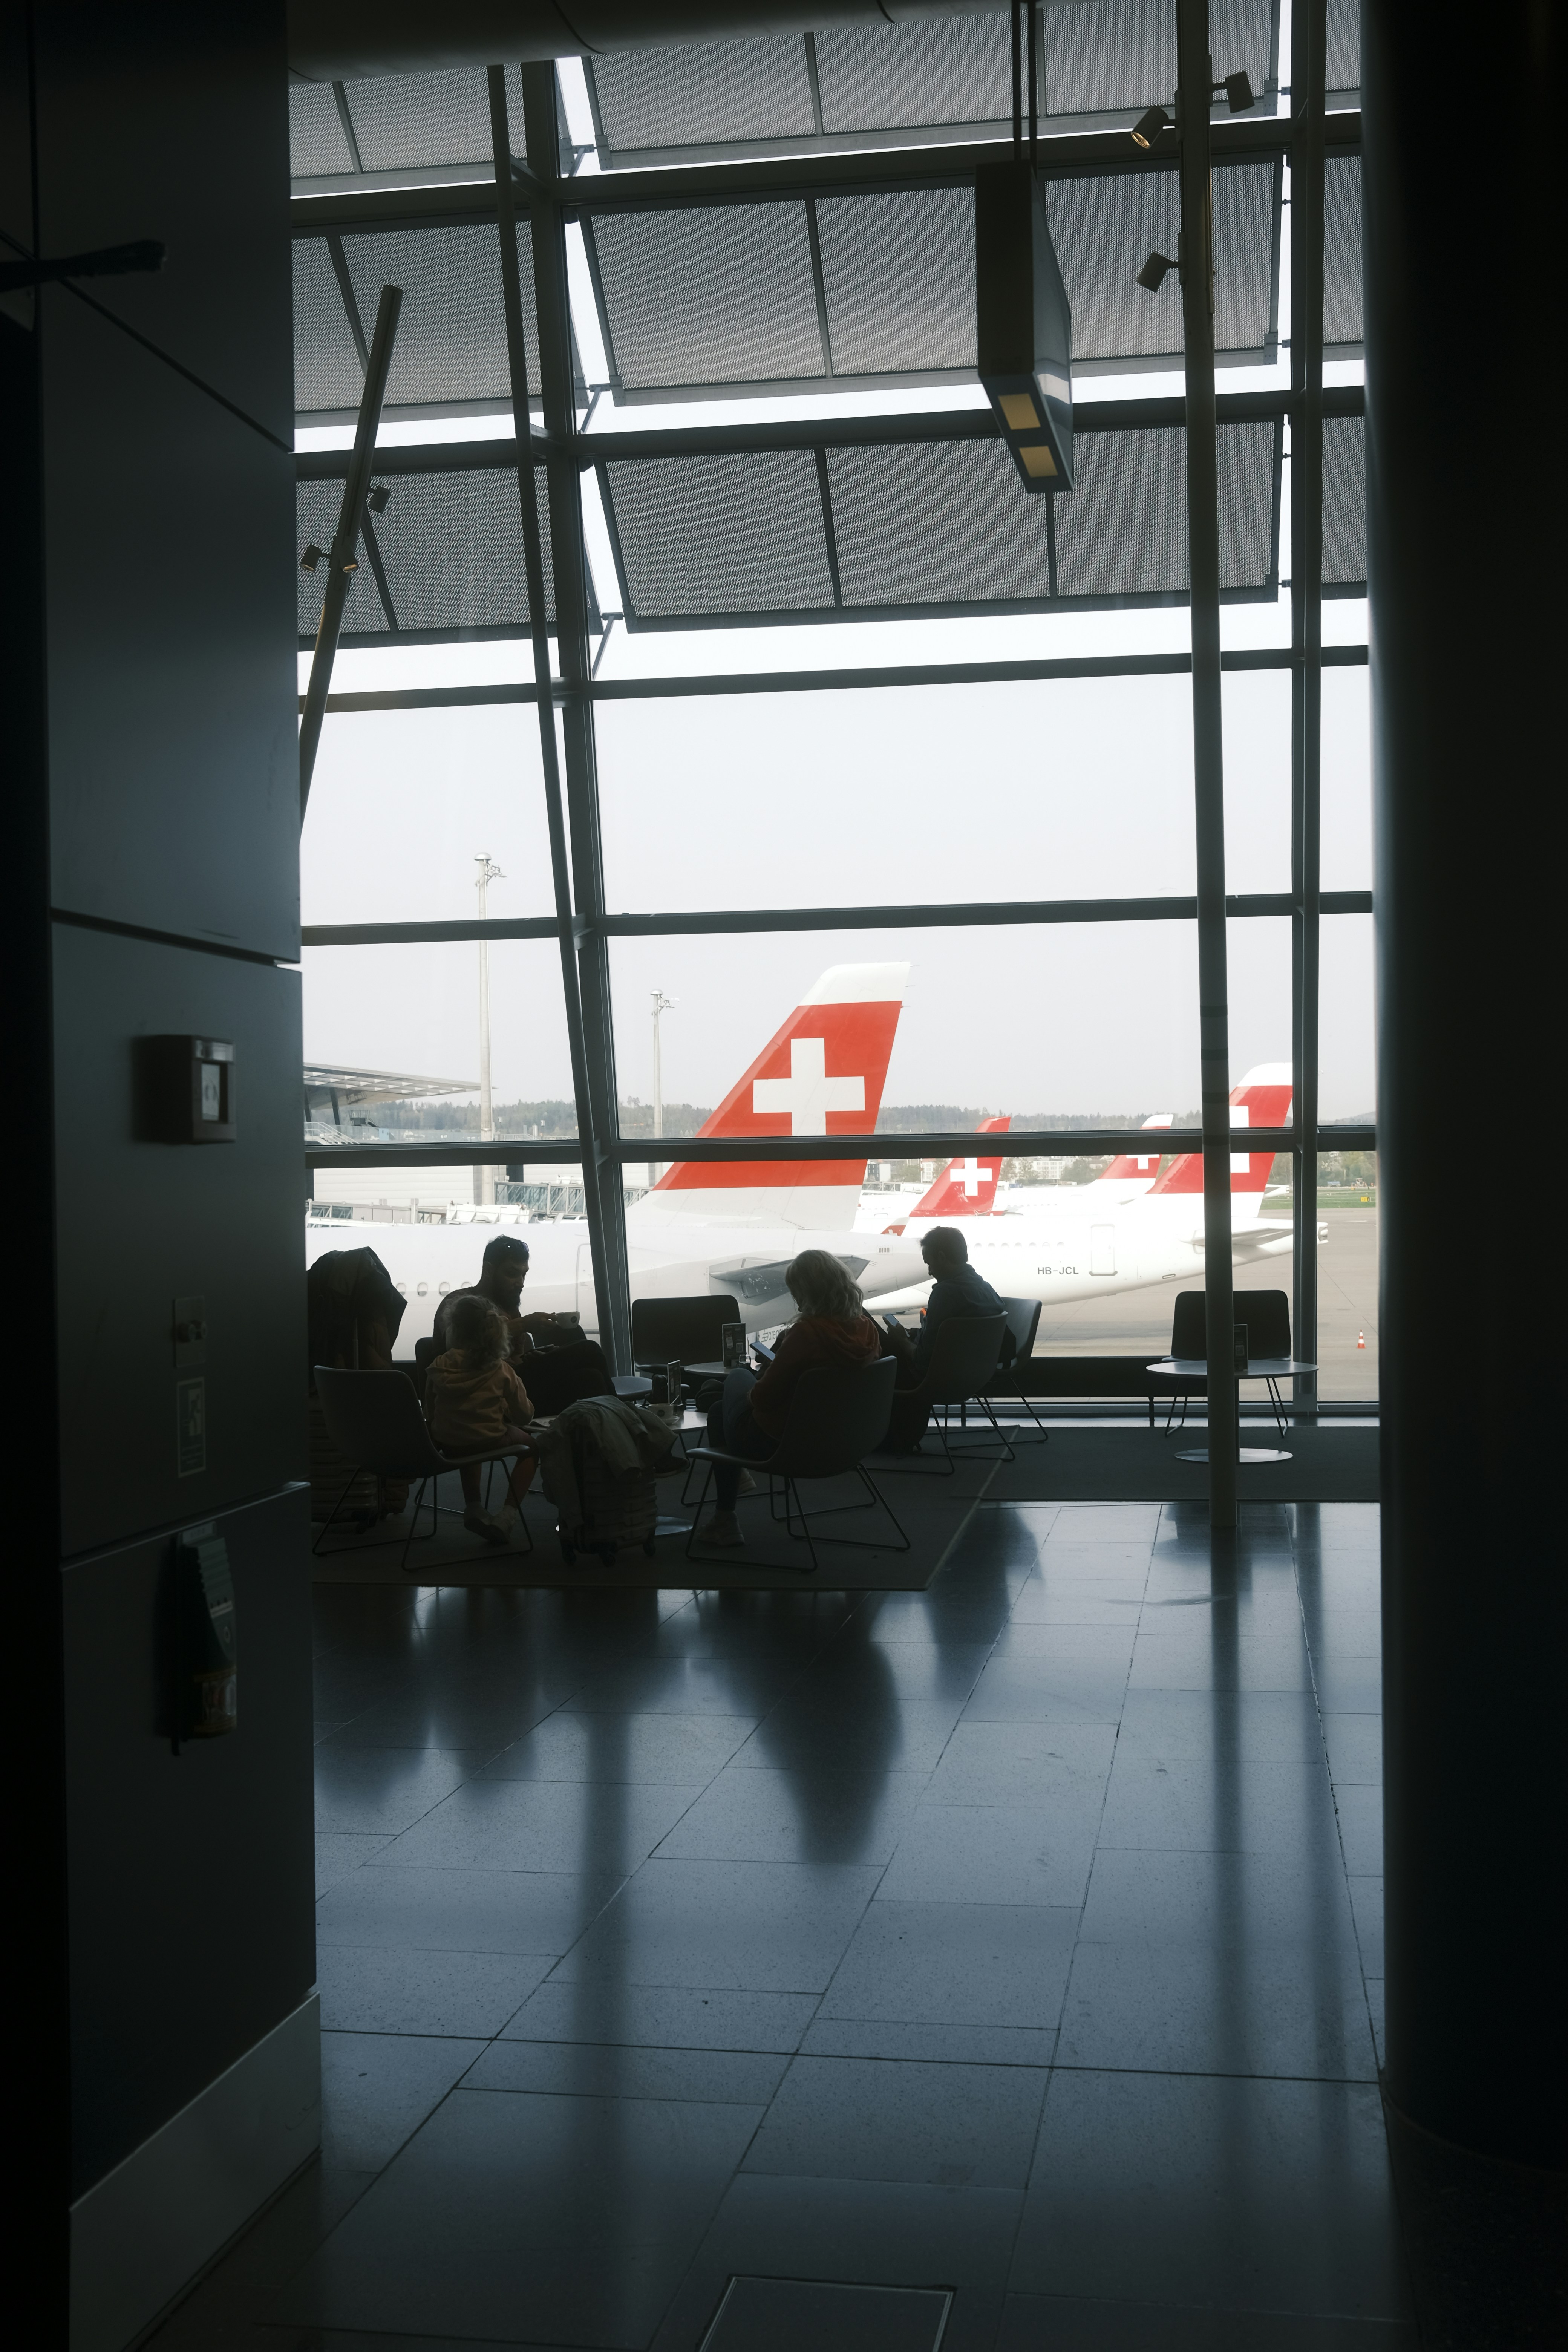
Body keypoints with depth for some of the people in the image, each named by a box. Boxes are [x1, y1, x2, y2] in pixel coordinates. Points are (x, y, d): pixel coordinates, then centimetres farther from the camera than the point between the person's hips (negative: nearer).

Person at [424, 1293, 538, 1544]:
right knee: (531, 1444, 25)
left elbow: (430, 1412, 2)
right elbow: (525, 1415, -6)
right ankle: (508, 1515, 11)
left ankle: (473, 1508, 29)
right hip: (491, 1441, -3)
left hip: (447, 1445, 3)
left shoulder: (438, 1368, -9)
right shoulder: (501, 1371, -14)